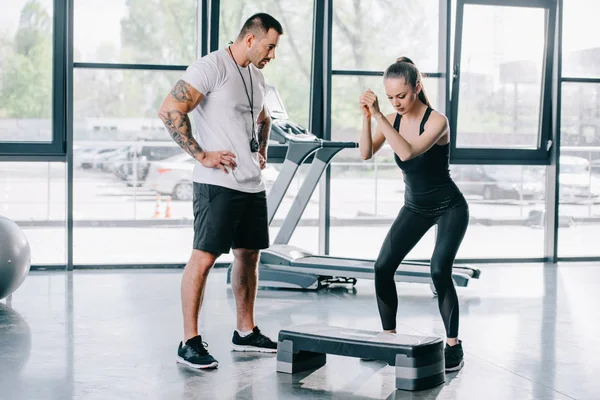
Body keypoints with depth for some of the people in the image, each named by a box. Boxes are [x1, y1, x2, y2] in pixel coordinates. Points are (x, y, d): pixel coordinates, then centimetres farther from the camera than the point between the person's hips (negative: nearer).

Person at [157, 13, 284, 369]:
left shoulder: (257, 76, 16)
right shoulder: (211, 67, -11)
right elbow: (170, 110, -18)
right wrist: (201, 155, -18)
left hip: (253, 184, 9)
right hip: (219, 183, -9)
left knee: (249, 255, 14)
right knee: (204, 257, -9)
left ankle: (246, 332, 26)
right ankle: (190, 342, -4)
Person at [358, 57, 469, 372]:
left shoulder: (436, 120, -22)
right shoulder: (392, 119, -5)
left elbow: (408, 152, -38)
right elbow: (366, 154, -18)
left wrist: (378, 116, -40)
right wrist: (367, 117, -29)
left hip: (449, 207, -5)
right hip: (414, 207, 6)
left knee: (439, 270, -21)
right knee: (383, 268, -6)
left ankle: (453, 345, -8)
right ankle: (389, 337, 9)